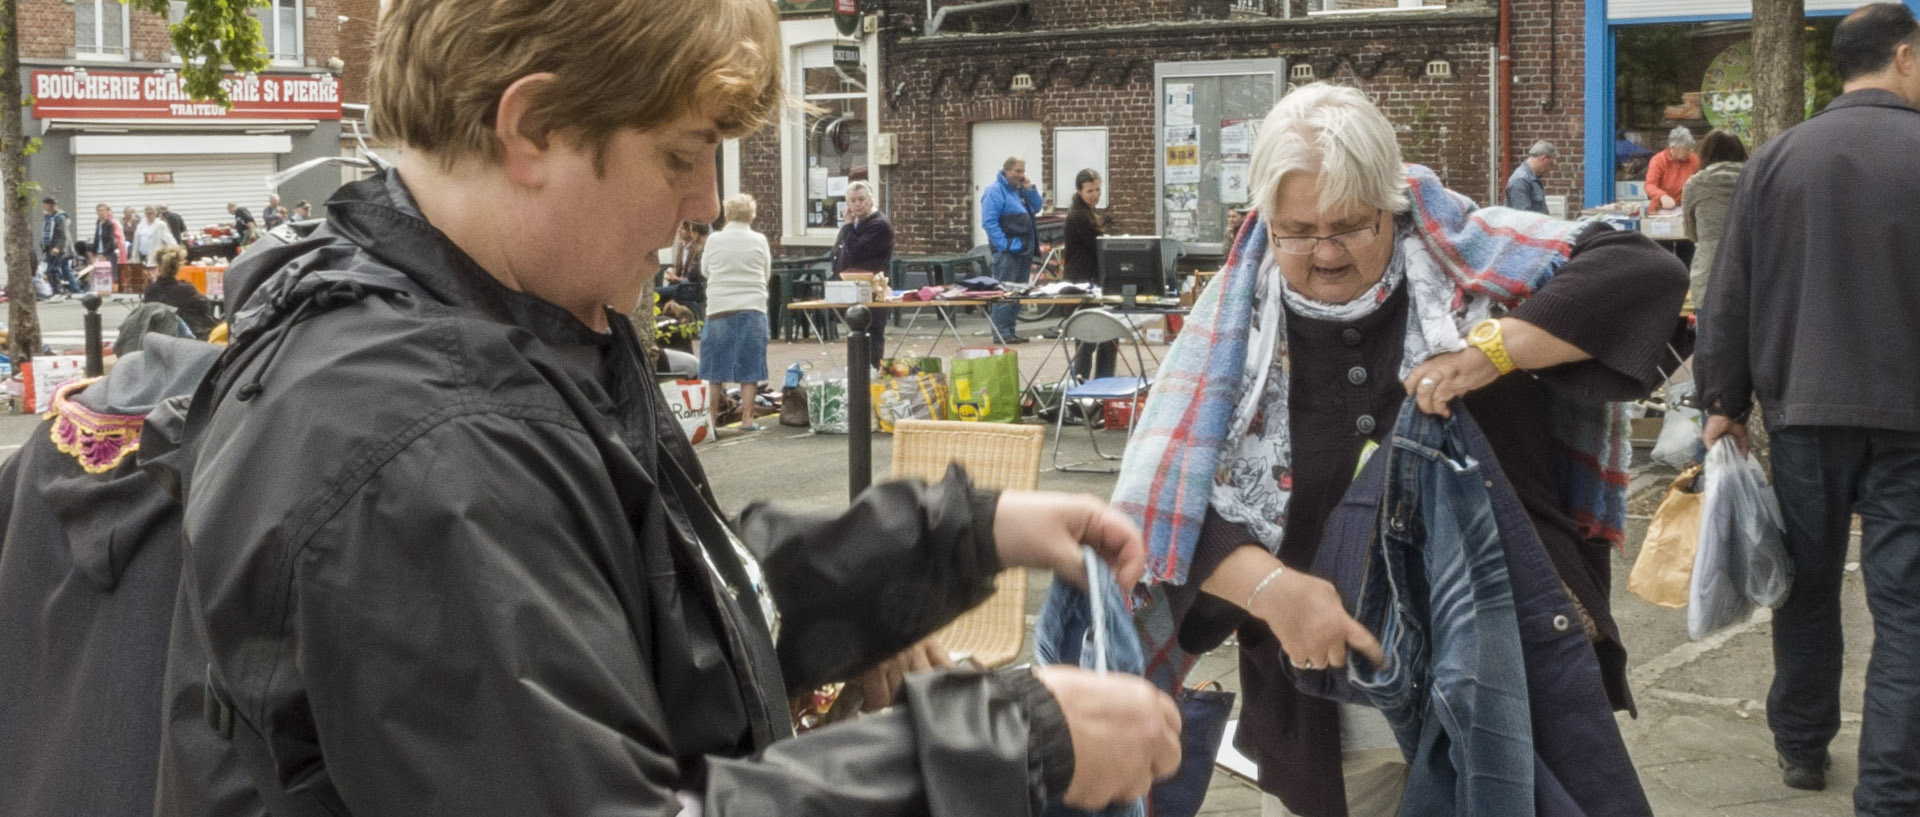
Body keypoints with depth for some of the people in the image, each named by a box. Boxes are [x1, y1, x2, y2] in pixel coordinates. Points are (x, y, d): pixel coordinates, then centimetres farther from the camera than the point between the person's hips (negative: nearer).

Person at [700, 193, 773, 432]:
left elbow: (705, 269, 10)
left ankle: (713, 416, 13)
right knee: (749, 367, 6)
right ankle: (747, 418, 4)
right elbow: (767, 273, 8)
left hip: (719, 308, 0)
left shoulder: (714, 240, -3)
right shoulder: (759, 241, -3)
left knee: (717, 367, 10)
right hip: (753, 309, 0)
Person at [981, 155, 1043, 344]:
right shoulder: (995, 190, -10)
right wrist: (1004, 244, -21)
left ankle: (1010, 329, 18)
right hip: (1007, 250, -9)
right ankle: (1001, 332, -8)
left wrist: (1030, 189, 3)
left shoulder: (1020, 190, 16)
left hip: (1024, 249, 9)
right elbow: (989, 221, -17)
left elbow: (1037, 208, 19)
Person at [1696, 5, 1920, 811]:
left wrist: (1724, 401, 10)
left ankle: (1802, 745, 31)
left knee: (1807, 585, 18)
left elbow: (1729, 296, 3)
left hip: (1804, 411, 3)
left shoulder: (1775, 159, 2)